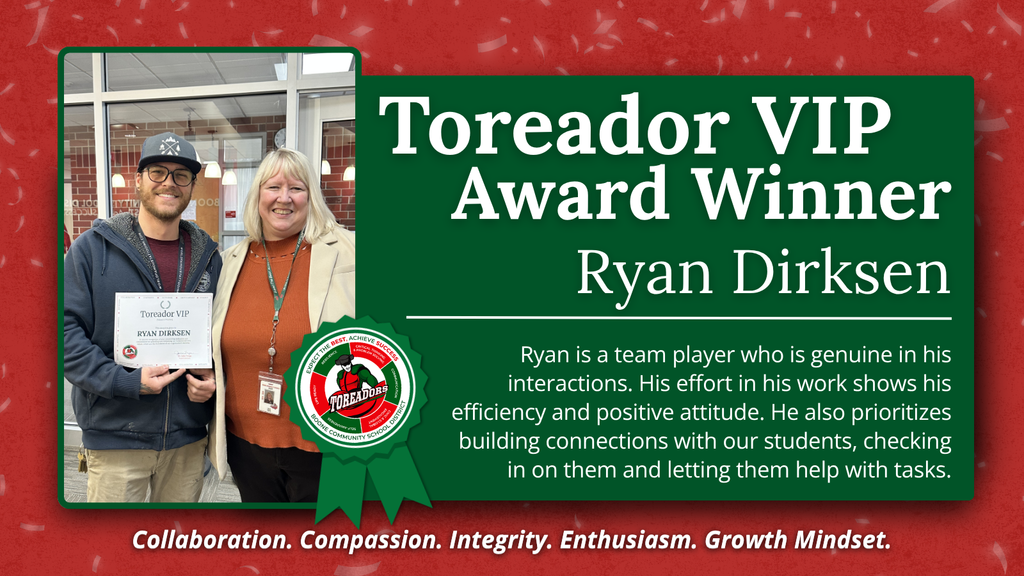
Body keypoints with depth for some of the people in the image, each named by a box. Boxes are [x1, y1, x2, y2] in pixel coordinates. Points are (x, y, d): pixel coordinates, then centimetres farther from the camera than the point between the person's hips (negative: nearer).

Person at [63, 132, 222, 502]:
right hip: (115, 436, -3)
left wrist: (213, 379, -4)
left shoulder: (208, 257, 8)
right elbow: (67, 330, -9)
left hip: (188, 438, 3)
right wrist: (126, 381, -19)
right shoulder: (92, 249, -3)